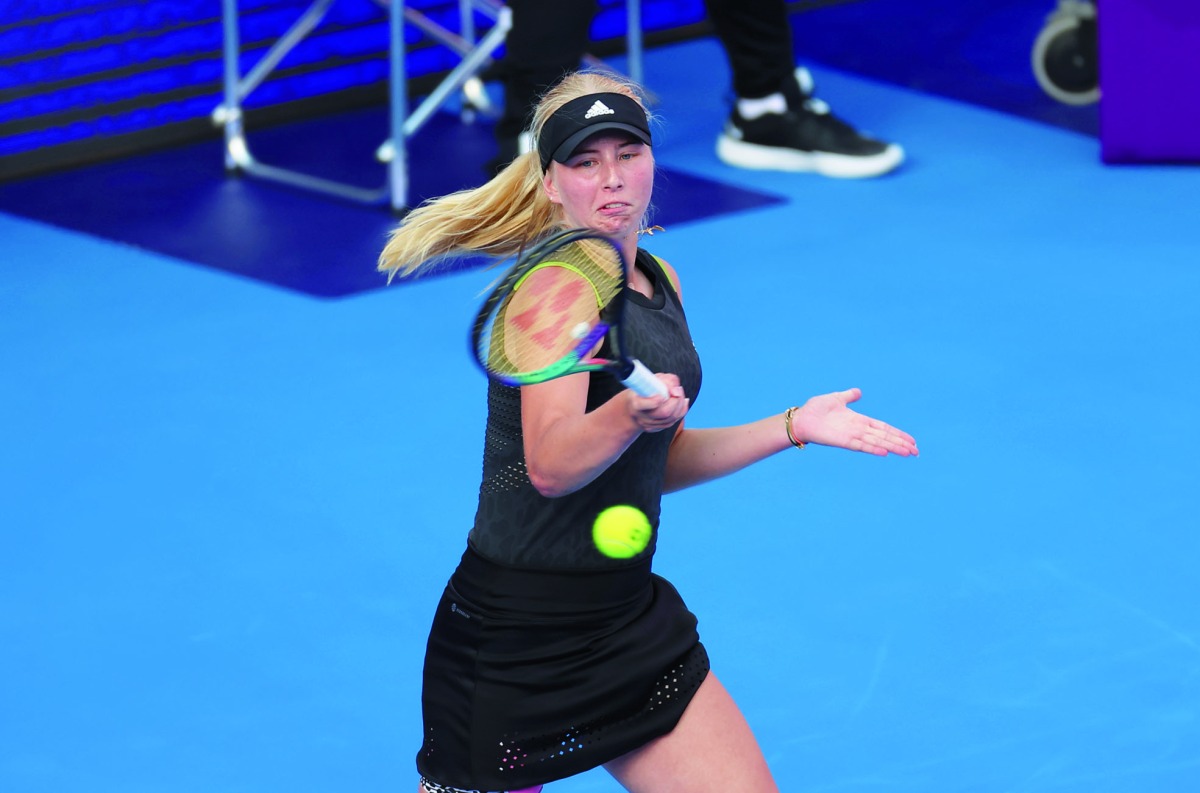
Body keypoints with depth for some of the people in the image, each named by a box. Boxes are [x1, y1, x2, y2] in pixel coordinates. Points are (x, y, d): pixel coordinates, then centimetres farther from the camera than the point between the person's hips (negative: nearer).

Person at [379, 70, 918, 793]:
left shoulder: (659, 282, 10)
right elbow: (550, 466, -27)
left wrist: (794, 427, 14)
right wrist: (631, 412, -44)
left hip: (631, 618, 7)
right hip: (517, 628, -7)